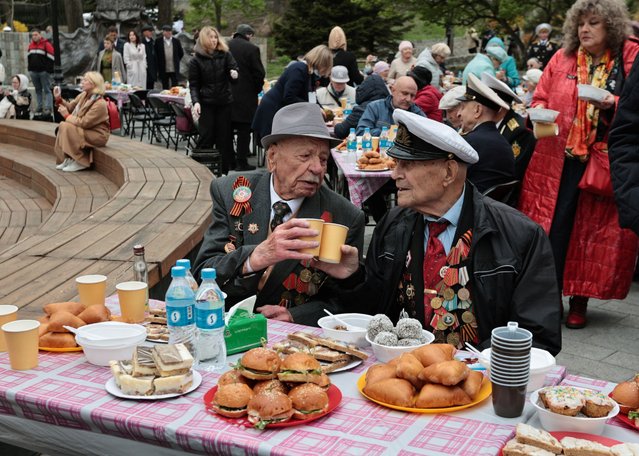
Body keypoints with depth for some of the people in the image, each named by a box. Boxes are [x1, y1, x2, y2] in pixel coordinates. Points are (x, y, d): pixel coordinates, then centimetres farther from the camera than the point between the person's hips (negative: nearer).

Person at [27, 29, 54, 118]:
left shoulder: (46, 44, -6)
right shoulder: (31, 45, 14)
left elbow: (51, 58, -9)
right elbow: (28, 57, 24)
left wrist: (49, 70, -12)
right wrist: (29, 69, 19)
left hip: (44, 71, -7)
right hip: (33, 71, 7)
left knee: (47, 90, -7)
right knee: (38, 90, 10)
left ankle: (48, 109, -12)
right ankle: (39, 109, 15)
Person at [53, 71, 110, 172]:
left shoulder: (100, 104, -25)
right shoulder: (83, 95, 1)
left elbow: (84, 123, -25)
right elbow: (70, 107, 12)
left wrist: (67, 116, -16)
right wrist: (59, 99, -4)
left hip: (98, 135, -9)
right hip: (86, 130, 9)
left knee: (67, 127, -23)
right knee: (62, 125, -6)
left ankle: (80, 162, -13)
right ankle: (66, 159, 1)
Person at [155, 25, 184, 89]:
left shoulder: (176, 41, 4)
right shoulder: (158, 41, 1)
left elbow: (181, 53, 12)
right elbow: (156, 54, 7)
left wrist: (176, 61, 10)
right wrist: (159, 63, 5)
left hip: (174, 70, 0)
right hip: (164, 70, 0)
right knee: (165, 88, 7)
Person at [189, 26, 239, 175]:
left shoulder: (225, 55, 4)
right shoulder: (196, 60, 1)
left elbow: (234, 69, 0)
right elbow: (194, 85, 0)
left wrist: (235, 74, -25)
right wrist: (196, 102, -15)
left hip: (225, 102, 2)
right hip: (206, 104, -1)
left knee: (224, 137, 6)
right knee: (206, 137, 0)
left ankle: (226, 170, 16)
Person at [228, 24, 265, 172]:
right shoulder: (251, 49, -10)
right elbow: (259, 73, -10)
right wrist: (257, 90, 6)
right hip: (245, 95, -4)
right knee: (244, 129, 2)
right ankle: (241, 162, 3)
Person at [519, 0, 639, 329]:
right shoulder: (562, 58, 8)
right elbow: (540, 98, 13)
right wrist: (538, 112, -8)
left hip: (605, 163, -1)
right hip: (557, 160, 2)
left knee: (592, 232, 4)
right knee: (552, 226, 0)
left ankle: (579, 301, 16)